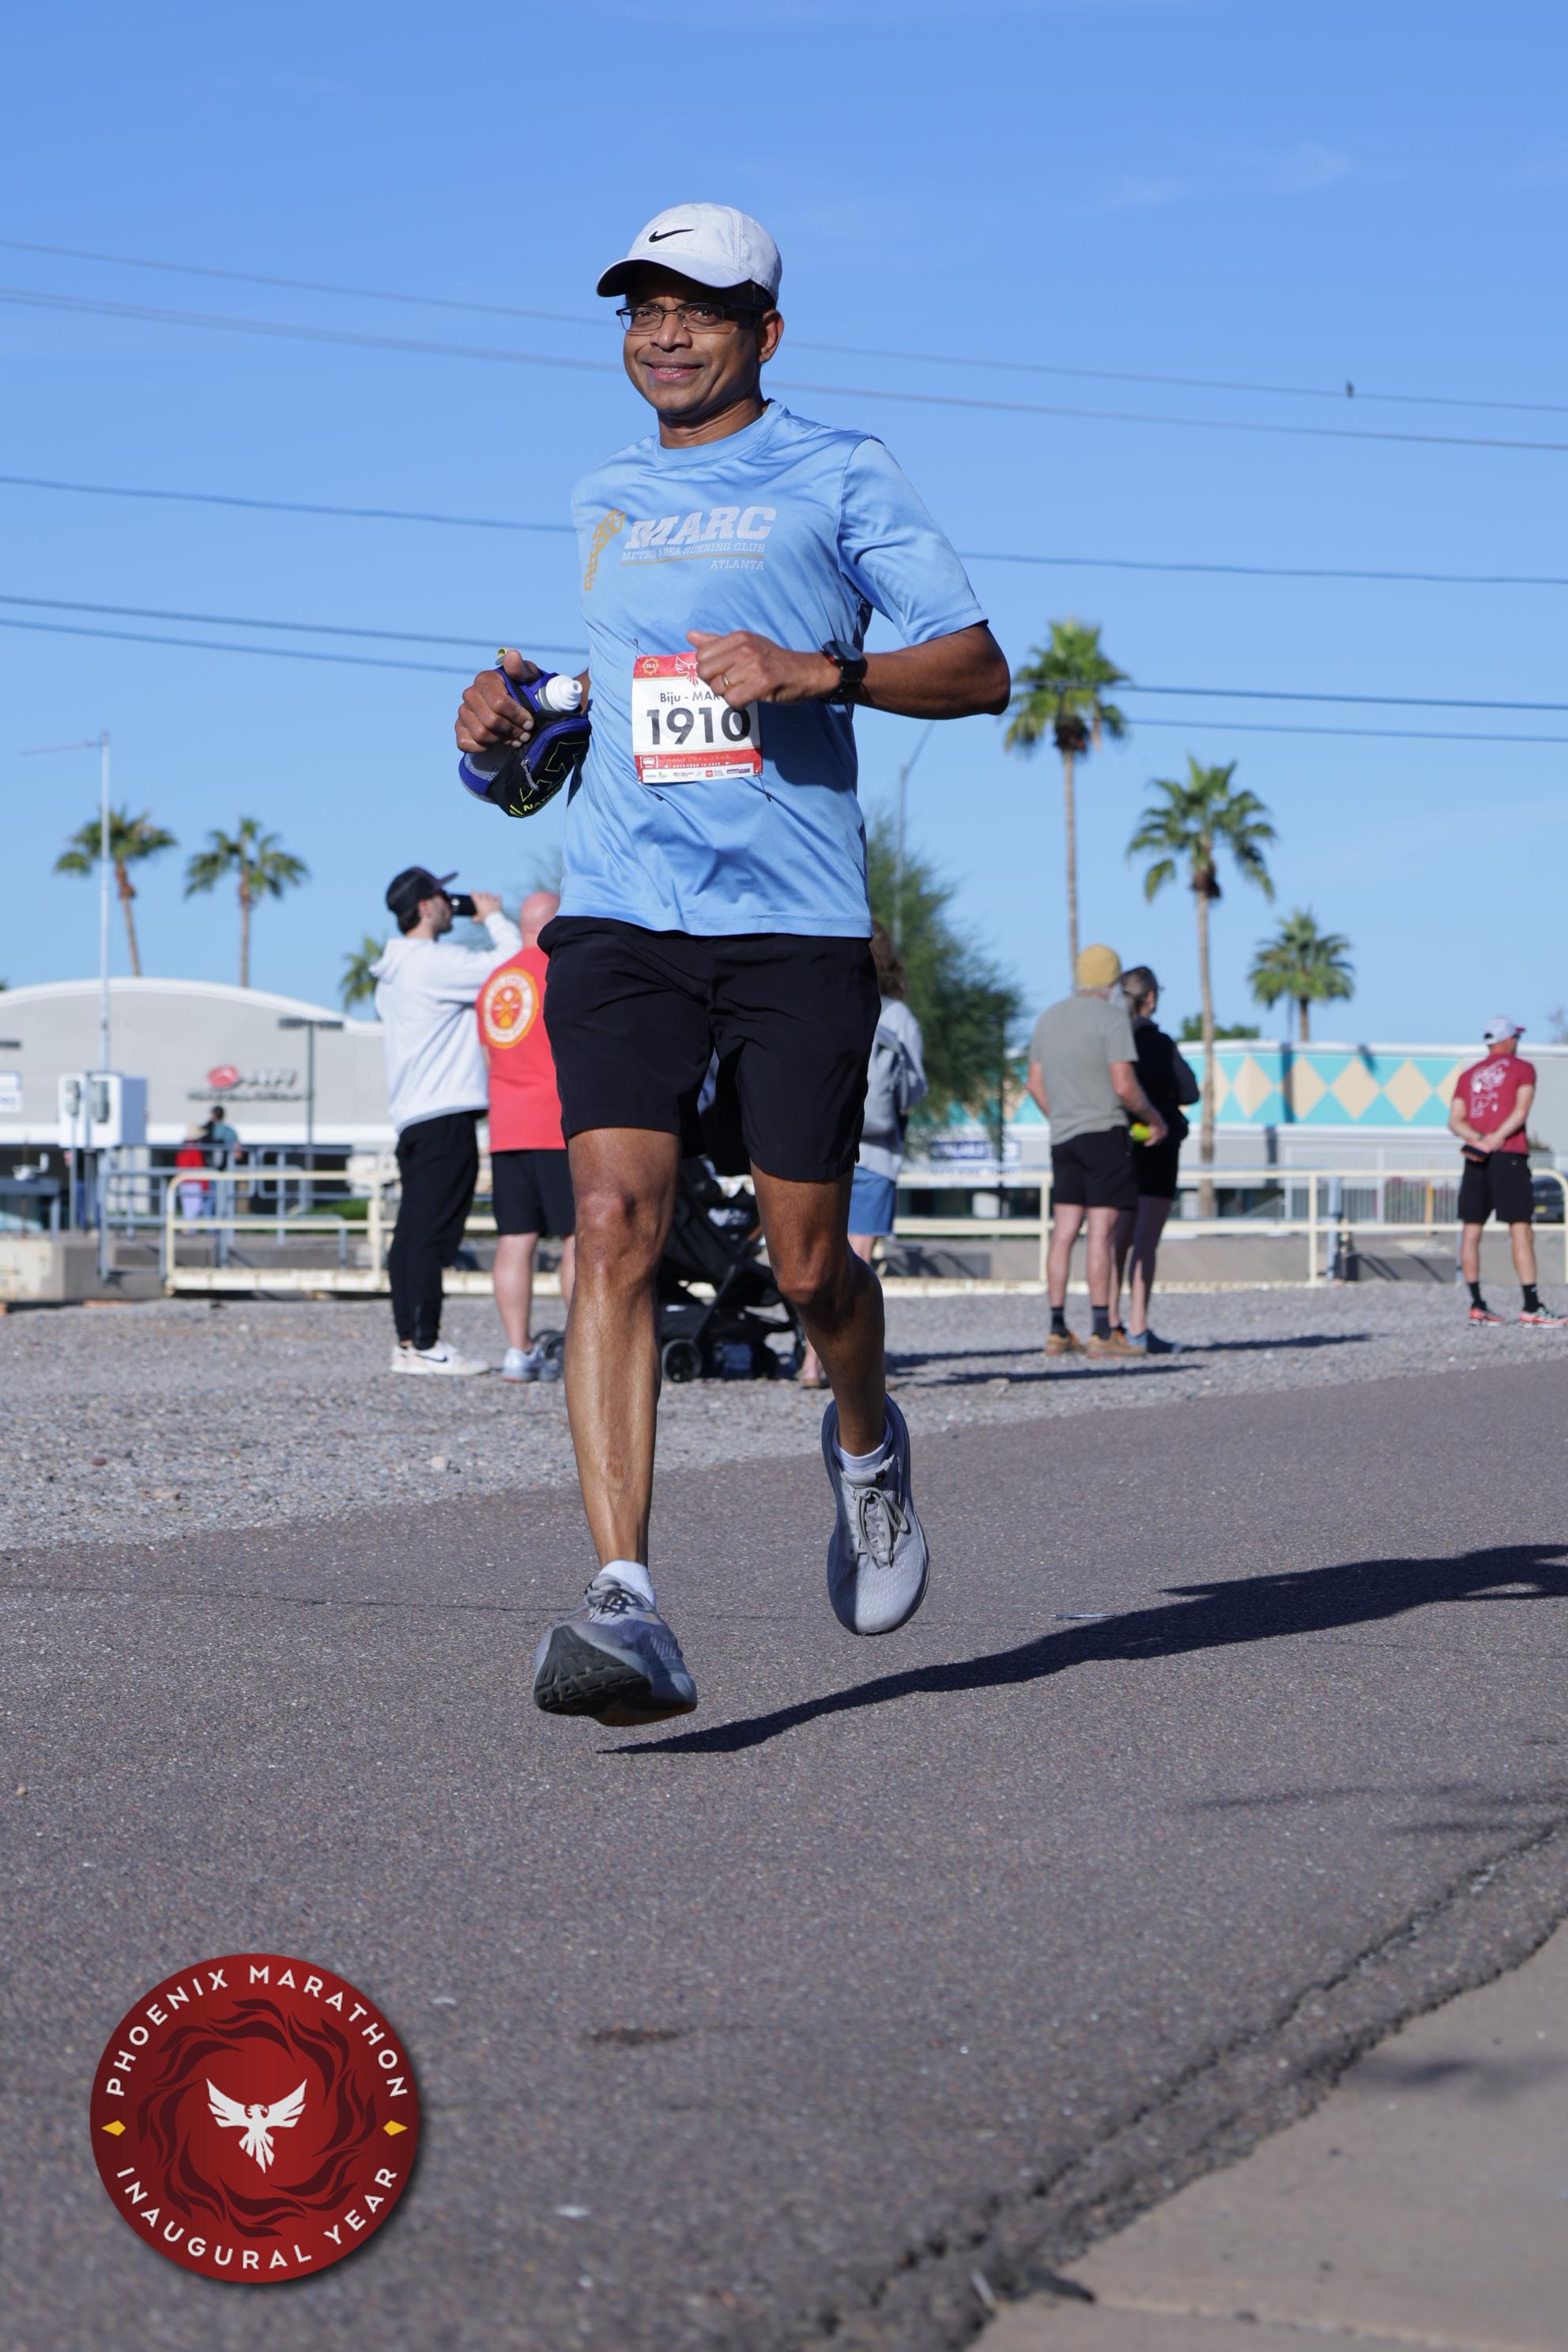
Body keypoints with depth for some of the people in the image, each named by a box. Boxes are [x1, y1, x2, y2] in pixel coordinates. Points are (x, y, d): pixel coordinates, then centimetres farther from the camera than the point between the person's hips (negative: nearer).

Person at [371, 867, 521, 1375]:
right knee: (432, 1232, -10)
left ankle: (408, 1341, 10)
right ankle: (423, 1344, -11)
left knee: (414, 1229, 9)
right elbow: (514, 964, -14)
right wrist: (495, 917, 1)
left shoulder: (392, 973, 19)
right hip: (446, 1112, -10)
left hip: (411, 1116, 10)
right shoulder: (432, 962, -12)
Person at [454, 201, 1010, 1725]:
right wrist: (498, 710, 10)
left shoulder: (835, 479, 5)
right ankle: (625, 1604, -21)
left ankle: (866, 1443, 37)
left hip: (797, 916, -3)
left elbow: (982, 670, 1)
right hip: (619, 912, 3)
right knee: (613, 1224, -16)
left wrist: (816, 670, -15)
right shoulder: (595, 506, 19)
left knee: (807, 1264, 1)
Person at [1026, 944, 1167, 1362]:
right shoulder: (1112, 1018, -9)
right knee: (1102, 1233, -8)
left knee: (1064, 1232, 5)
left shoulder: (1049, 1018, 13)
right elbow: (1124, 1085, -15)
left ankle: (1058, 1332, 4)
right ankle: (1102, 1334, -11)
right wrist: (1154, 1119, 0)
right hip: (1105, 1132, -7)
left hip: (1063, 1137, 7)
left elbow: (1036, 1084, 16)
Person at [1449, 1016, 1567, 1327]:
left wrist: (1479, 1140, -8)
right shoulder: (1522, 1068, 5)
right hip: (1509, 1157, -5)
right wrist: (1496, 1139, -15)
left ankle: (1477, 1305, 5)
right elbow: (1520, 1112, -10)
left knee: (1471, 1230, 7)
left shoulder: (1469, 1075, 17)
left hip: (1475, 1159, 5)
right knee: (1522, 1231, -8)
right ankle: (1531, 1307, -14)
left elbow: (1455, 1120, 4)